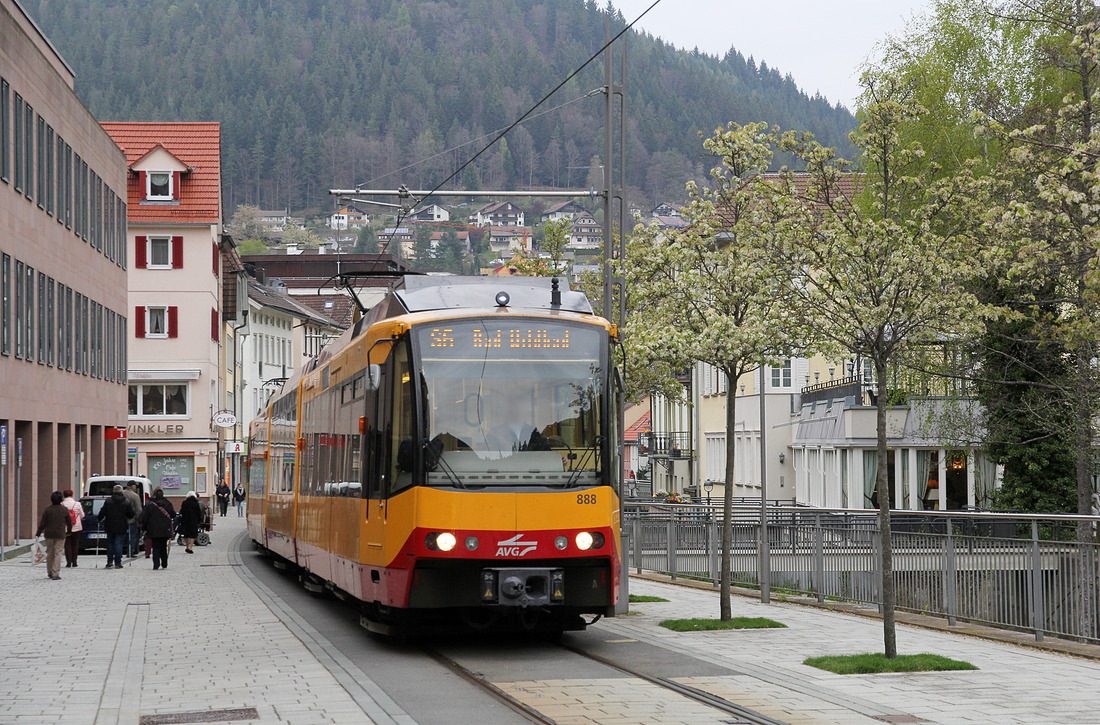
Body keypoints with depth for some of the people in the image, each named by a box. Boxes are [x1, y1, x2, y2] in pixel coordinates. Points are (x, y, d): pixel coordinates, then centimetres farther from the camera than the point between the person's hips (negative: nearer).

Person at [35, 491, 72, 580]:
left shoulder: (48, 509, -3)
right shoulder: (64, 510, -1)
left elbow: (42, 523, -3)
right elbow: (69, 522, 7)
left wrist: (38, 533, 7)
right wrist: (69, 531, 24)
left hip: (49, 534, 1)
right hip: (60, 534, -1)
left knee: (49, 553, 13)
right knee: (58, 553, -1)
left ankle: (50, 572, 21)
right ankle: (55, 574, -9)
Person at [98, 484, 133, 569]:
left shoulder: (108, 501, -4)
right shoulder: (126, 503, -3)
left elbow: (102, 513, -3)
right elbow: (131, 515, 3)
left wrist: (99, 520, 15)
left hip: (110, 527, 1)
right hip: (121, 527, -1)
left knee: (110, 543, 14)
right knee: (118, 544, 1)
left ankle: (110, 562, 11)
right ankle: (117, 563, -3)